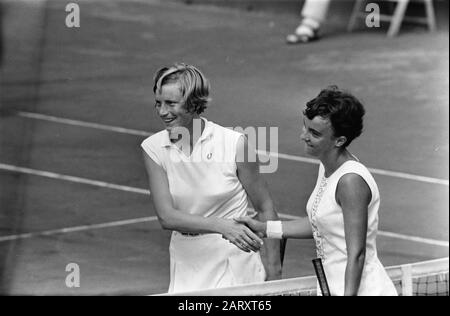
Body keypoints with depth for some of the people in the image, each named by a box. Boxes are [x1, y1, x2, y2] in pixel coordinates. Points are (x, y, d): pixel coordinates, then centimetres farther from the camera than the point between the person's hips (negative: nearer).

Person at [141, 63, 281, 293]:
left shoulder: (234, 143, -10)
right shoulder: (153, 148, -3)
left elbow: (265, 209, -2)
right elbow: (166, 216, -13)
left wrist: (273, 271, -4)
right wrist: (221, 226, -26)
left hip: (236, 272, -3)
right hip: (186, 273, 3)